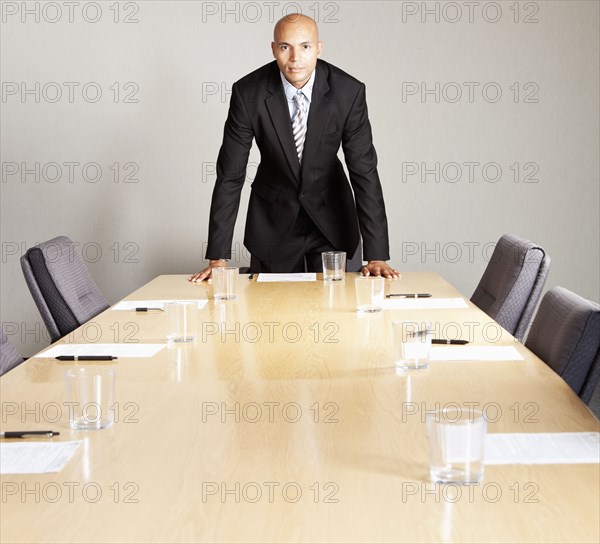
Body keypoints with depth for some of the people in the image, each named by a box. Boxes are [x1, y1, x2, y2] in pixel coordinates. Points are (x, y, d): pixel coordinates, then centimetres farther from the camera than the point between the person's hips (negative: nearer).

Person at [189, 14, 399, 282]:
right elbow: (230, 175, -16)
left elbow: (364, 172, -18)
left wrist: (377, 255, -24)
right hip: (274, 217, 0)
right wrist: (218, 257, -20)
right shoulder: (248, 92, -19)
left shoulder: (349, 91, -19)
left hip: (330, 215, 1)